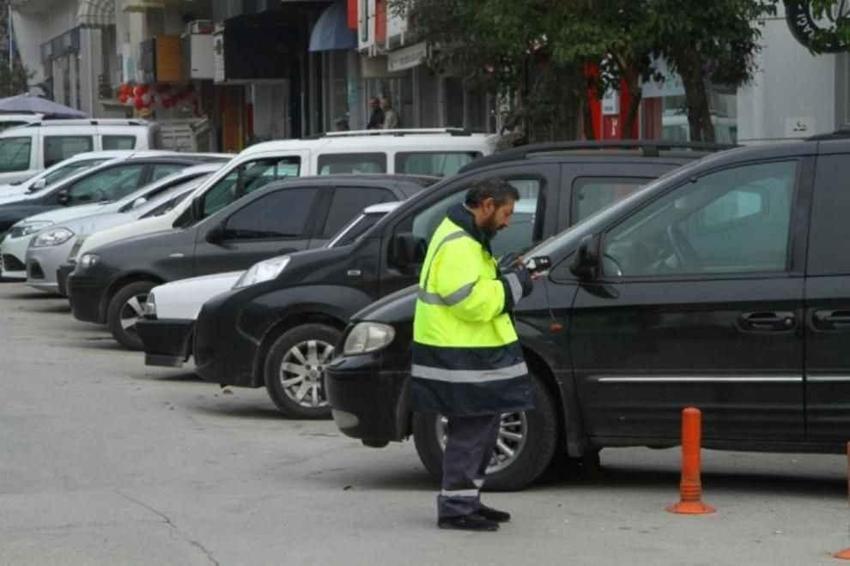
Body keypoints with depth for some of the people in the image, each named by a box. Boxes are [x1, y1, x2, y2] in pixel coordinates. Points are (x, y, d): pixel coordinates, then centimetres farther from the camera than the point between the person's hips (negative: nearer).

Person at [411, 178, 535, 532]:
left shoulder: (467, 238, 17)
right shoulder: (457, 244, -18)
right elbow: (471, 300, -25)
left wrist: (511, 277, 8)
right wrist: (513, 285, -15)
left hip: (473, 352, 11)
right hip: (459, 356, -11)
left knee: (480, 429, 16)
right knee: (469, 431, -8)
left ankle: (467, 501, 24)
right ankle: (455, 509, -3)